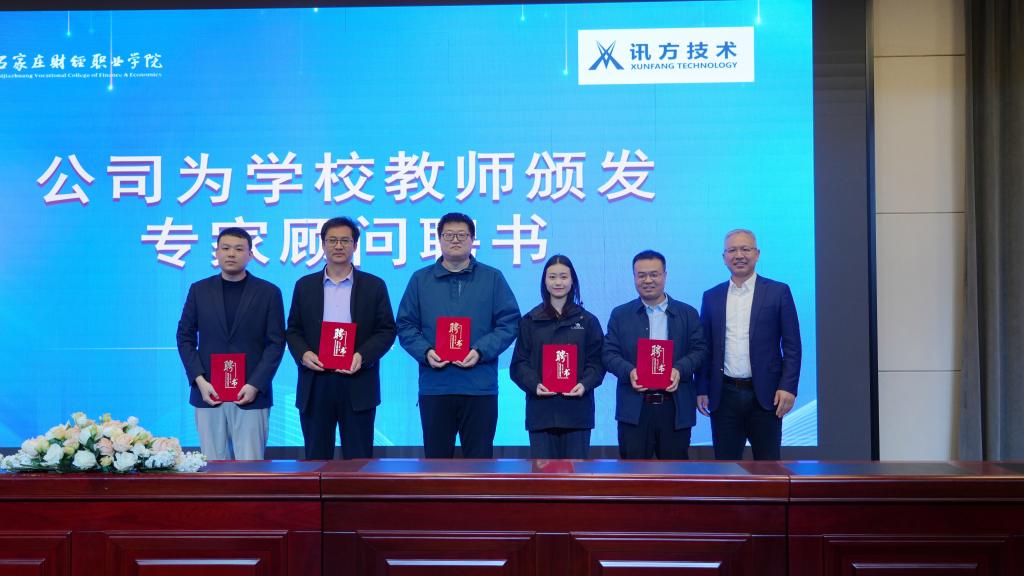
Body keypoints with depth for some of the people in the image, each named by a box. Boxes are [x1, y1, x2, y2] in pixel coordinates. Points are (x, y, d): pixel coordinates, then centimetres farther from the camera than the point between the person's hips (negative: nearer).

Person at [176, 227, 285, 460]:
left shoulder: (269, 292, 3)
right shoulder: (199, 290, 9)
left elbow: (276, 343, 0)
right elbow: (185, 337, 9)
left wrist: (255, 385, -9)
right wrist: (199, 380, -3)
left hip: (251, 394, -2)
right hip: (208, 393, 2)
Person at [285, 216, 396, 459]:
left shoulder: (374, 286, 6)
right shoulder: (305, 286, 11)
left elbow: (387, 330, 3)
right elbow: (293, 330, 12)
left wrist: (362, 356, -12)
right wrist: (303, 354, -8)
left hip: (358, 384, -1)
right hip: (315, 383, 2)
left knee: (358, 458, 2)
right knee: (316, 457, 6)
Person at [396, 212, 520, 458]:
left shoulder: (493, 278, 6)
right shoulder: (420, 279, 10)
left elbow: (509, 323, 2)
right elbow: (405, 325, 8)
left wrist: (480, 351, -12)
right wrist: (425, 352, -10)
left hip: (480, 385, -1)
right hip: (434, 386, 1)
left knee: (480, 457, 4)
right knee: (436, 456, 7)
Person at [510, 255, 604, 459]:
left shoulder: (588, 321, 9)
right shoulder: (530, 321, 7)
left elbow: (597, 362, 5)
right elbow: (519, 363, 3)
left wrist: (585, 384, -14)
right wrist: (534, 384, -15)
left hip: (577, 409, 0)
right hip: (541, 409, 0)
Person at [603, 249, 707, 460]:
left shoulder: (687, 313, 10)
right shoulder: (620, 314, 10)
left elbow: (699, 350, 4)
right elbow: (609, 353, 4)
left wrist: (680, 369, -15)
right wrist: (629, 371, -15)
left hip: (676, 408, 0)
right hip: (634, 408, 0)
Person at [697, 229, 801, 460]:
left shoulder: (778, 292, 1)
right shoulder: (711, 297, 9)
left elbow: (792, 345, -1)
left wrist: (788, 387, -10)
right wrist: (702, 389, 5)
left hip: (765, 395, -2)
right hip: (724, 396, 2)